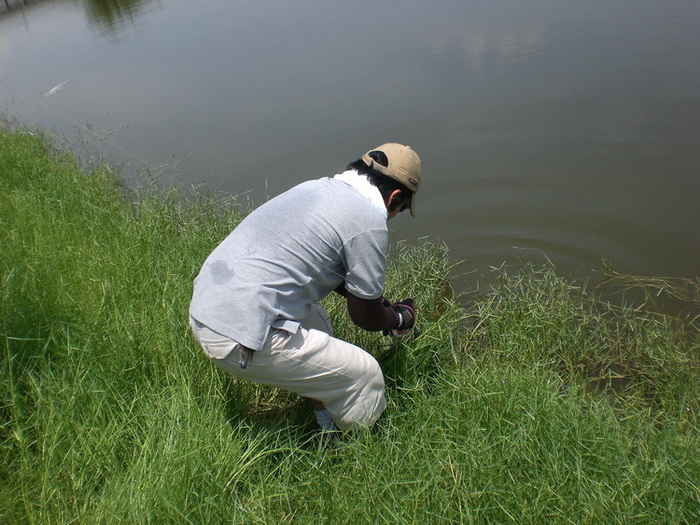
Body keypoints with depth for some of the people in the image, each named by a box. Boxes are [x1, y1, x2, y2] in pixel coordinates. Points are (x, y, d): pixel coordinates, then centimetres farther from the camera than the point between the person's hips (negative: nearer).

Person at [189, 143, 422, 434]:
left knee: (315, 320, 29)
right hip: (240, 339, -9)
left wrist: (376, 298, 35)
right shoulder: (369, 221, -10)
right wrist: (400, 318, 22)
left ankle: (329, 428, 39)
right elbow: (364, 317, 0)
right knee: (365, 375, 4)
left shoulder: (316, 187, 13)